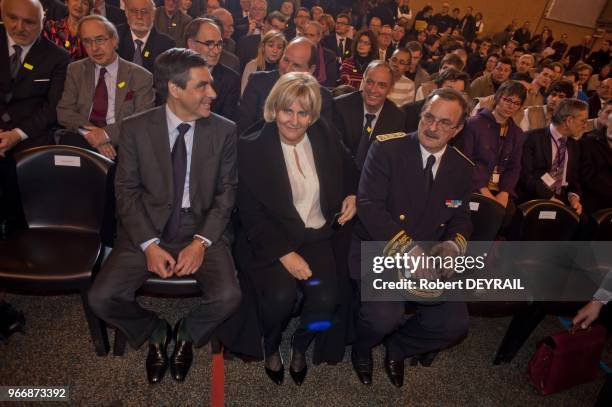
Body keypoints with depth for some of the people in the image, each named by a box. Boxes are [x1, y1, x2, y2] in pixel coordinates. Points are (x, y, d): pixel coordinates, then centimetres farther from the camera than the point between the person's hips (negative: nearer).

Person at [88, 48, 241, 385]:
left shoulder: (224, 130, -2)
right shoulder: (136, 128, -2)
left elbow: (226, 192, -1)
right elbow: (127, 190, -1)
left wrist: (201, 242, -14)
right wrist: (149, 244, -13)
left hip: (202, 230, 0)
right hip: (145, 231, 1)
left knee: (228, 297, -24)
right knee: (101, 298, -17)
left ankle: (187, 333, 12)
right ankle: (155, 333, 16)